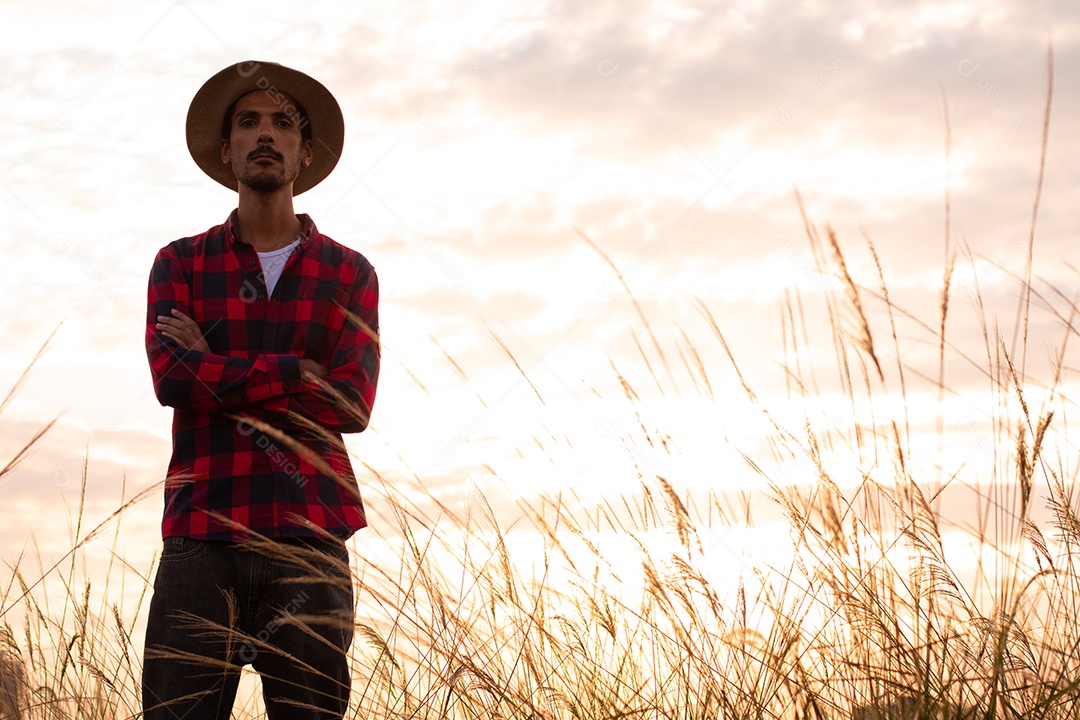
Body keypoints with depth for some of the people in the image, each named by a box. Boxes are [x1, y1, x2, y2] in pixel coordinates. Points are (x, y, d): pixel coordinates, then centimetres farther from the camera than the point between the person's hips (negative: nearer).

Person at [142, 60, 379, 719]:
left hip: (309, 541, 0)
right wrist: (298, 373, -6)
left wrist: (213, 369, -2)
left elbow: (352, 404, -2)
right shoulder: (182, 264, 14)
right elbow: (170, 378, -4)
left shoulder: (349, 274, 13)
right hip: (202, 539, 0)